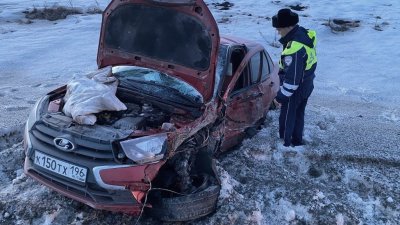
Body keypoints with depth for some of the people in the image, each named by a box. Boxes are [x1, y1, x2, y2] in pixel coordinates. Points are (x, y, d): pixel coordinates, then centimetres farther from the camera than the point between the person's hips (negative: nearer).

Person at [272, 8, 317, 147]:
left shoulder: (294, 47, -33)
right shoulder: (303, 33, -3)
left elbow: (292, 77, -29)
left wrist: (282, 95, -20)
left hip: (296, 88, -9)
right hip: (307, 84, 9)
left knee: (287, 116, 10)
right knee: (299, 113, 24)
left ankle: (286, 144, 26)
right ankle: (297, 140, 41)